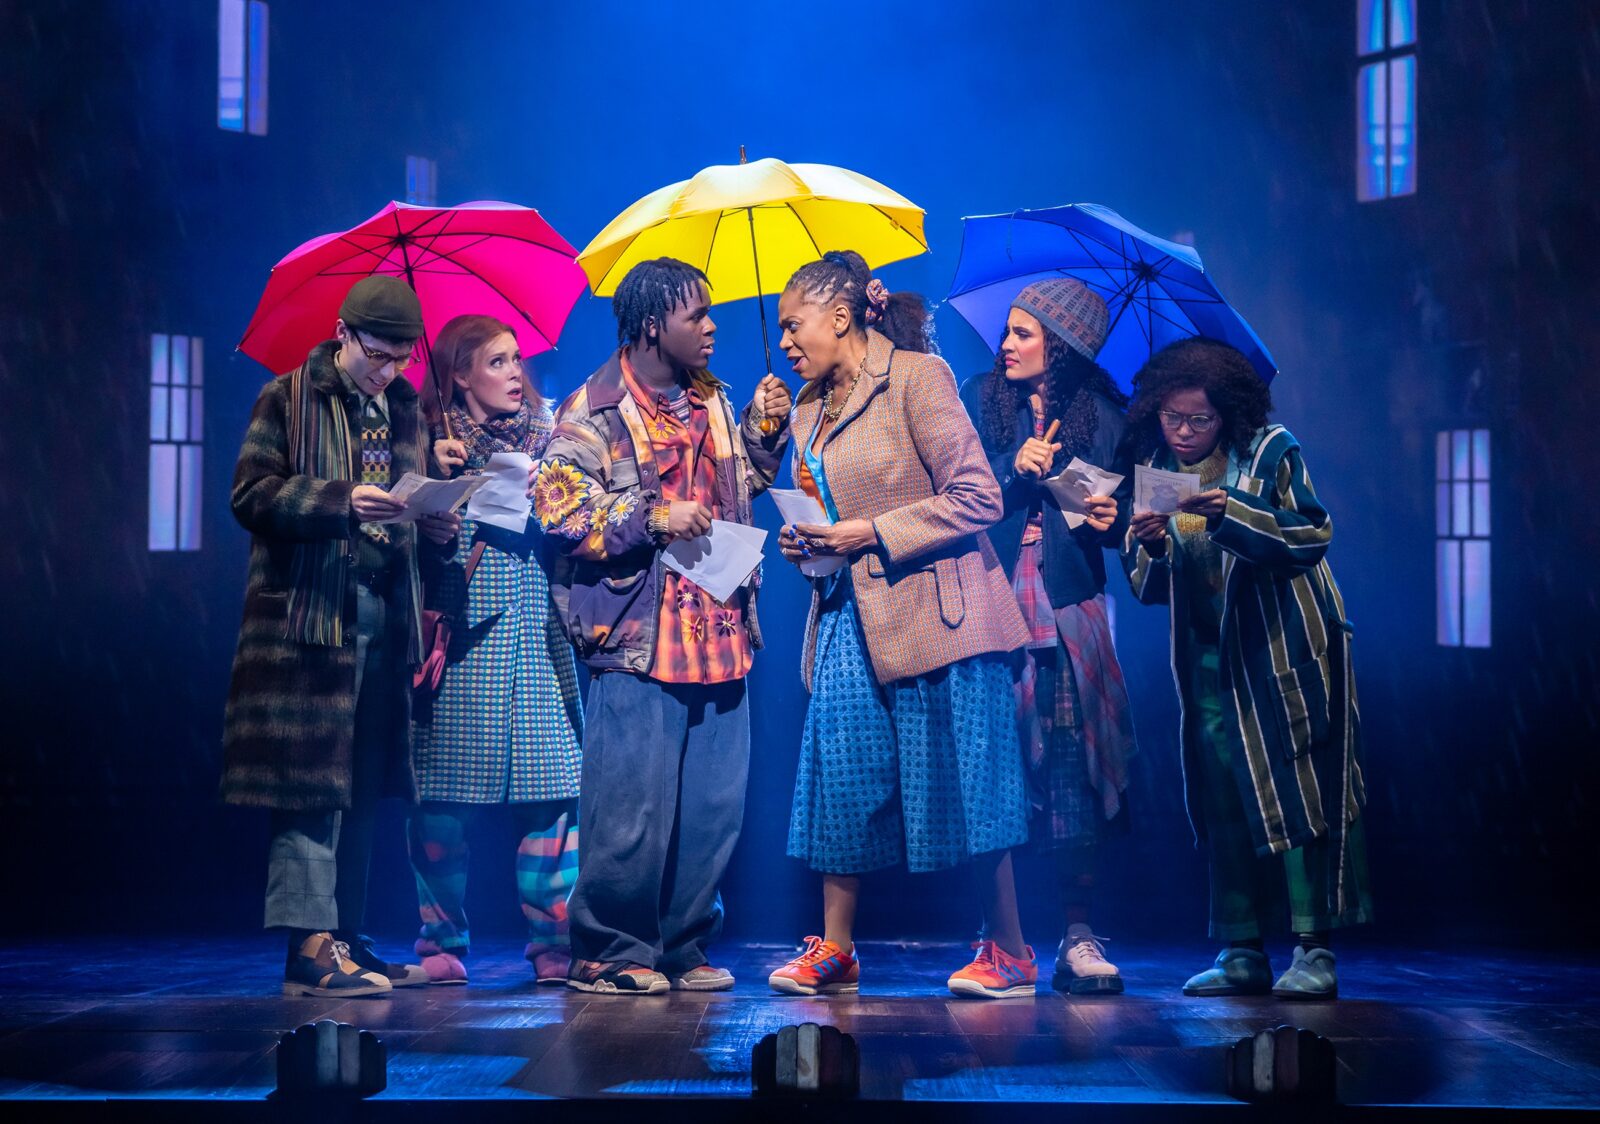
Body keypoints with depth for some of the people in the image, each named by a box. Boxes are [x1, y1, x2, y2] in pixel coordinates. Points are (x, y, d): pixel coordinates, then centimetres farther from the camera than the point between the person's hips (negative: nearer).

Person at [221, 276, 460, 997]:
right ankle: (310, 946, -9)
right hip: (310, 616, -6)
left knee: (364, 785, 8)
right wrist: (341, 500, -21)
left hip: (386, 619, 6)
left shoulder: (405, 411, 17)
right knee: (313, 779, -9)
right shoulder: (287, 401, 0)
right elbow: (251, 495, -8)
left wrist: (438, 525, 1)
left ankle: (346, 938, 14)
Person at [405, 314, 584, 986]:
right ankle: (442, 942, 9)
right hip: (458, 636, -2)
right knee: (442, 796, -2)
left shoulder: (542, 438, 15)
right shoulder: (434, 442, 6)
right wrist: (436, 475, -14)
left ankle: (555, 943, -1)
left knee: (550, 791, -6)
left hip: (532, 628, 2)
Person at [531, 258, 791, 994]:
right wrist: (651, 517, -19)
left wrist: (765, 428, 12)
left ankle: (683, 948, 20)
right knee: (631, 807, -6)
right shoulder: (594, 410, -5)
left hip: (718, 632, 7)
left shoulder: (711, 400, 17)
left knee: (713, 805, 9)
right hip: (639, 640, -7)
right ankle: (609, 953, 7)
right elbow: (559, 506, -13)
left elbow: (745, 485, 28)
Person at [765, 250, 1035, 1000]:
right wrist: (806, 542, 5)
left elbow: (977, 498, -12)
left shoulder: (915, 376, -8)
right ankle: (834, 951, 11)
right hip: (849, 617, 7)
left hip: (930, 613, -7)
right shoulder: (811, 409, 16)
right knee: (840, 779, 4)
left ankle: (1009, 953, 7)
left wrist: (874, 533, -15)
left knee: (959, 788, -3)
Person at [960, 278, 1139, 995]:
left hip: (1067, 611, 0)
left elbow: (1123, 516, 11)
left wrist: (1111, 518, -10)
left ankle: (1078, 937, -5)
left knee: (1067, 757, -8)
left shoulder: (1102, 416, 9)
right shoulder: (980, 399, 10)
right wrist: (1013, 469, -12)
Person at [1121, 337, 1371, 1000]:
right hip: (1210, 658, 4)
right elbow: (1143, 584, 6)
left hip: (1286, 648, -4)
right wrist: (1148, 546, -17)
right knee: (1222, 798, 2)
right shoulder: (1154, 467, 7)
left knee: (1296, 790, -7)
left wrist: (1231, 513, -27)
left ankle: (1314, 952, -5)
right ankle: (1241, 955, 8)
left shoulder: (1270, 451, -4)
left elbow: (1312, 534, -15)